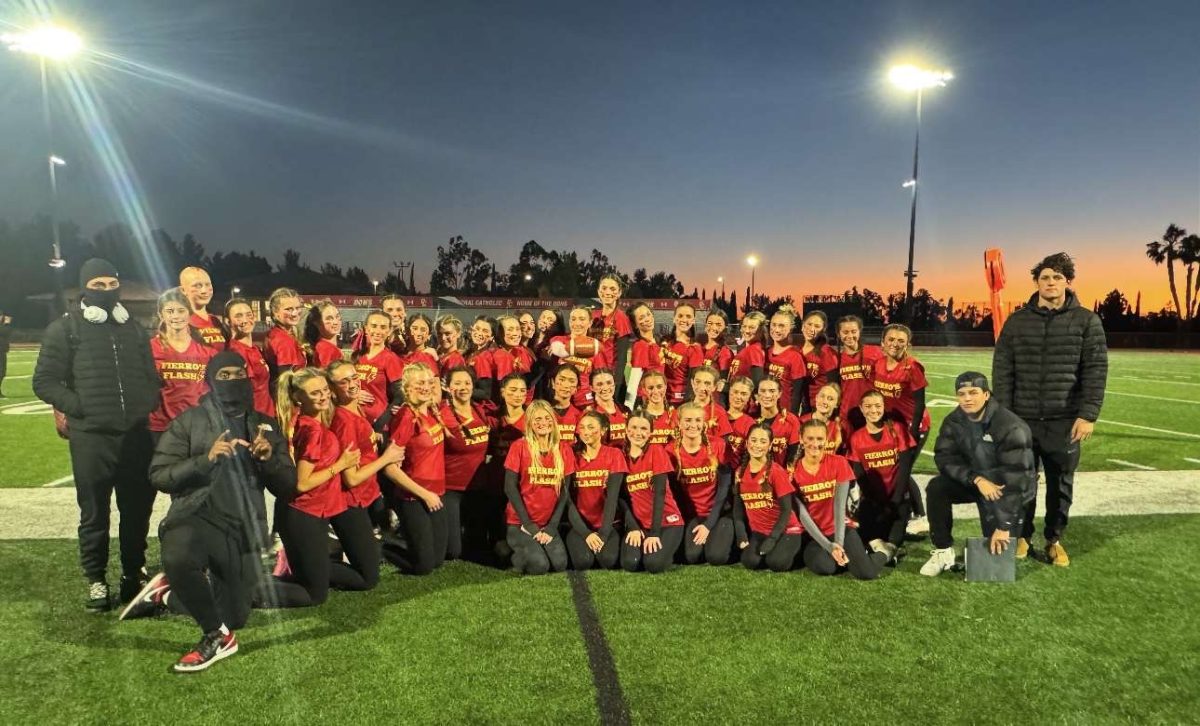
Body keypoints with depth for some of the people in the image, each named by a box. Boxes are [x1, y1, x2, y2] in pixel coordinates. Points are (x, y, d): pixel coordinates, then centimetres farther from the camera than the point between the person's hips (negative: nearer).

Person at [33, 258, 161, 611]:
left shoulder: (133, 327, 15)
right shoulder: (65, 328, 2)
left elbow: (151, 374, 21)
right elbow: (44, 381, 0)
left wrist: (148, 404, 6)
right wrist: (77, 407, -10)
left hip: (136, 435, 3)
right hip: (91, 438, -3)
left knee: (138, 509, 8)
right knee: (95, 513, 7)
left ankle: (134, 574, 23)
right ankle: (96, 580, 21)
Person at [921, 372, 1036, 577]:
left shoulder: (1011, 427, -28)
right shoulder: (953, 422, -10)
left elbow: (1014, 480, -30)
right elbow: (945, 457, -14)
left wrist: (1004, 526, -32)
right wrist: (977, 480, -31)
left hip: (1009, 486, -4)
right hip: (975, 480, 5)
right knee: (936, 488, -22)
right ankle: (943, 551, -10)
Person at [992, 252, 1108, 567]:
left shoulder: (1087, 320, 0)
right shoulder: (1018, 320, 4)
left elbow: (1096, 371, -3)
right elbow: (1002, 370, 2)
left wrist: (1088, 415, -10)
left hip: (1065, 420, -1)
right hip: (1022, 419, 1)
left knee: (1061, 483, 10)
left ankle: (1054, 539, 26)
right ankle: (1022, 535, 25)